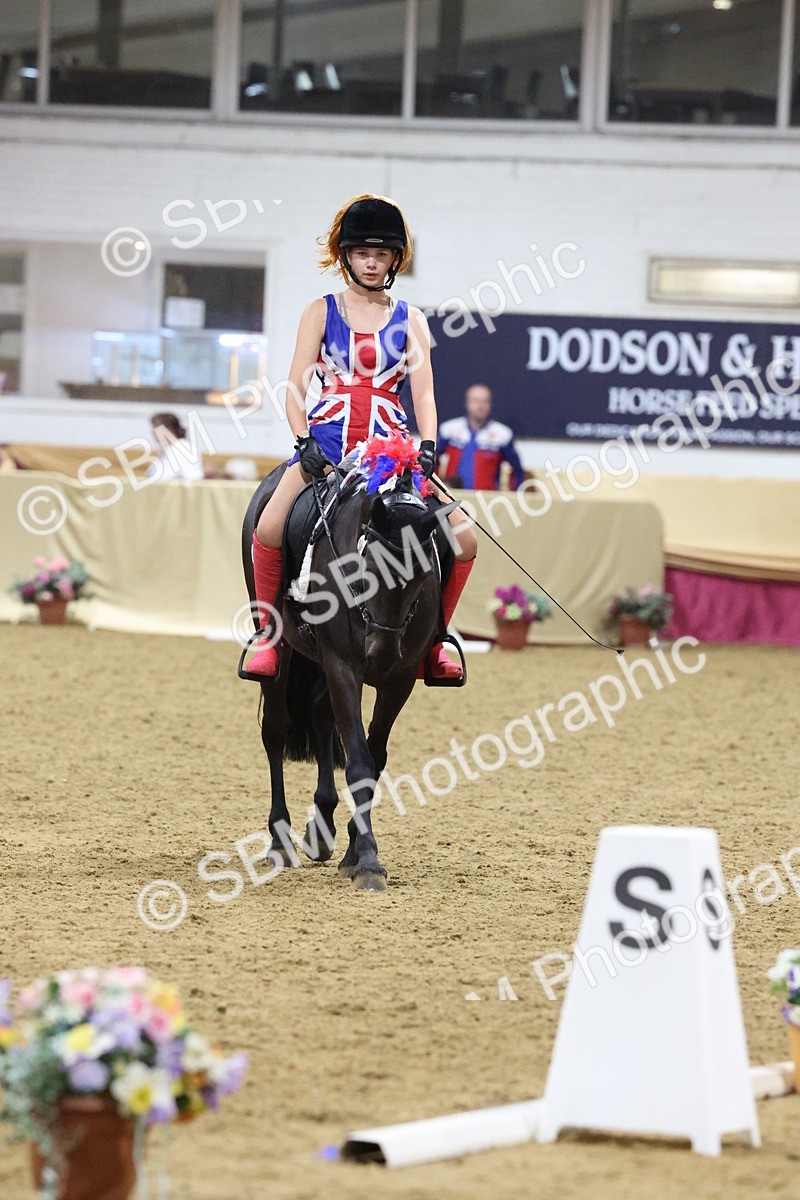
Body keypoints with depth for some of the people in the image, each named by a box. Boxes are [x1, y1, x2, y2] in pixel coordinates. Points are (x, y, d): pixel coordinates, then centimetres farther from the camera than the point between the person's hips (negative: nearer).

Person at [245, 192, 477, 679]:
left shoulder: (410, 320, 12)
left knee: (464, 539, -13)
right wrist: (305, 442, -14)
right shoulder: (322, 312, 9)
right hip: (327, 441, -1)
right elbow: (295, 390, 3)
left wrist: (427, 447, -15)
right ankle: (269, 634, -6)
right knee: (269, 528, -27)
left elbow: (423, 393, 3)